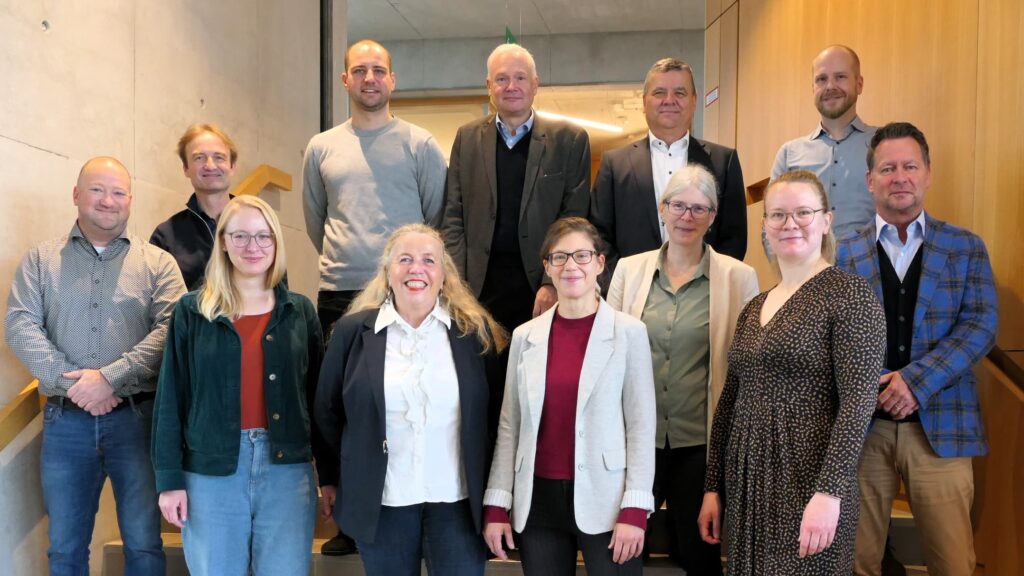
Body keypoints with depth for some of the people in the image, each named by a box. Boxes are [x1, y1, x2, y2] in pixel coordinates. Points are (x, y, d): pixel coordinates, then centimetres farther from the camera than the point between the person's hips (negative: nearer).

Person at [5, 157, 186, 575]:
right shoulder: (40, 260, 9)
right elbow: (20, 326, -1)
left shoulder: (158, 263, 4)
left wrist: (110, 377, -16)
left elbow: (170, 330, -7)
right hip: (65, 420, 2)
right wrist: (72, 382, -13)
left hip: (136, 417, -2)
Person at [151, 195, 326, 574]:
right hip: (210, 471, -1)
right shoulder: (192, 311, 1)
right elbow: (170, 398, 1)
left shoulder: (300, 311, 5)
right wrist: (169, 478, -3)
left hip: (287, 468, 1)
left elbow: (318, 395, 6)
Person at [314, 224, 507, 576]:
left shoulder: (475, 330, -2)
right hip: (381, 500, 1)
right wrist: (335, 478, 9)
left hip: (459, 499, 0)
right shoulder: (354, 331, -2)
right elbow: (328, 411, 7)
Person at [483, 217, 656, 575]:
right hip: (538, 502, 3)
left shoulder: (629, 332, -3)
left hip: (605, 501, -3)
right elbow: (510, 425, 7)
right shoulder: (525, 336, 4)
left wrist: (635, 510, -10)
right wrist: (497, 505, 3)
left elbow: (641, 425, -4)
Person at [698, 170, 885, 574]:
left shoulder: (849, 294, -7)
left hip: (809, 485, -6)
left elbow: (859, 400, -15)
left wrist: (829, 493, -21)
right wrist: (713, 487, 10)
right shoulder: (753, 309, 11)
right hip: (745, 486, 6)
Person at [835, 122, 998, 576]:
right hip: (862, 425, 0)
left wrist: (915, 380, -15)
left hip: (939, 426, 0)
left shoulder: (966, 248, 7)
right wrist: (869, 390, -15)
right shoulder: (844, 255, 5)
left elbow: (980, 326, -4)